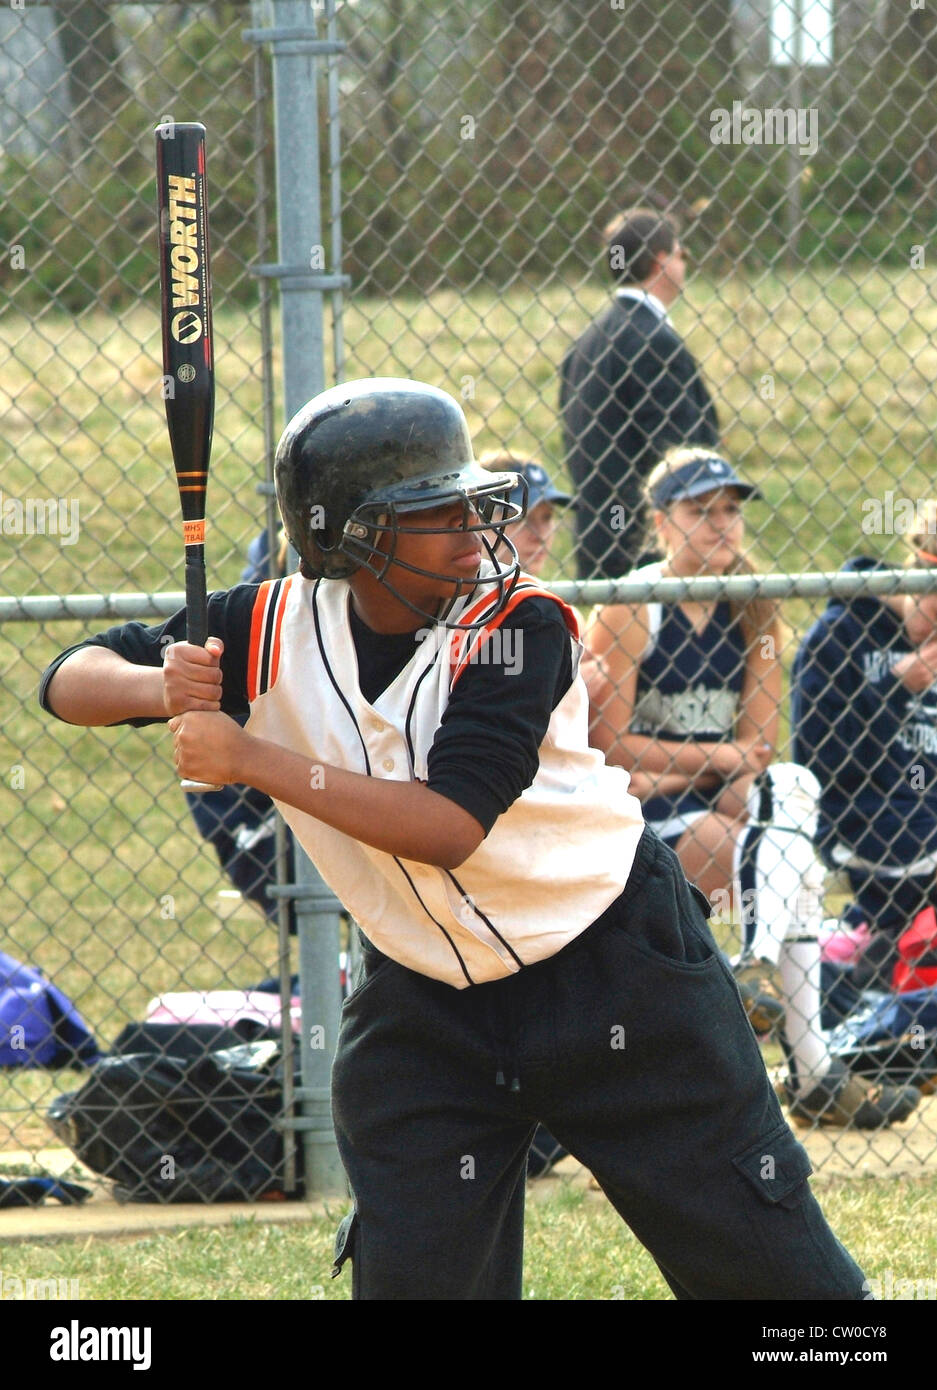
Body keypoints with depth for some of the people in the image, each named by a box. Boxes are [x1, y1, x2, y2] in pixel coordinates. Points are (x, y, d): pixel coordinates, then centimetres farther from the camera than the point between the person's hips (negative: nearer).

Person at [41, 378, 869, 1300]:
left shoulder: (517, 627, -20)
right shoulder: (277, 628, -9)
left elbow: (451, 827, -30)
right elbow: (69, 680, -5)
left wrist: (252, 759, -31)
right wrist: (159, 688, -28)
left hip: (616, 975, -3)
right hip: (424, 1004, 3)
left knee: (762, 1258, 0)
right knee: (411, 1278, -4)